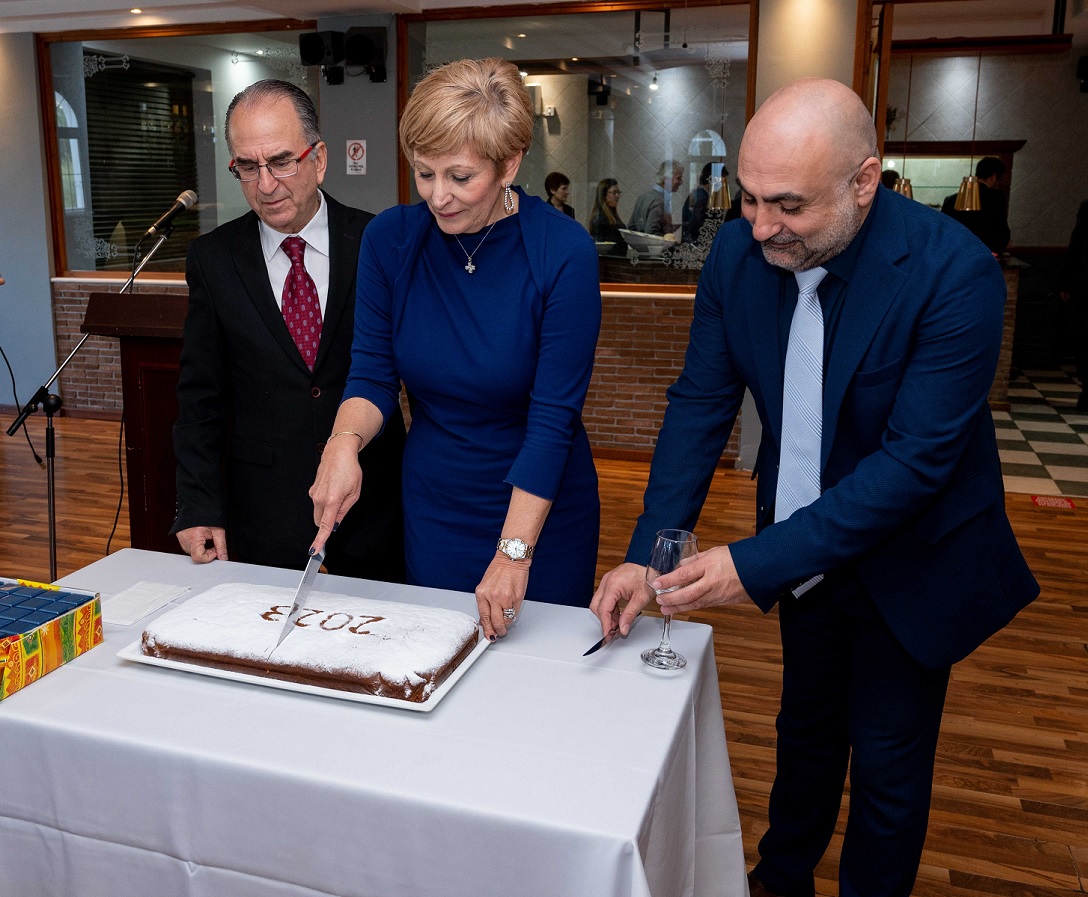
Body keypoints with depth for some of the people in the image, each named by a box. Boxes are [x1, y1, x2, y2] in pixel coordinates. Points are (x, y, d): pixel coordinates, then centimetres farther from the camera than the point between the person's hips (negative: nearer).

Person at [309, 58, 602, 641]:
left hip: (540, 508, -3)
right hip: (431, 506, 3)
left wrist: (515, 552, -23)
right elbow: (373, 373, -3)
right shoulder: (389, 239, -9)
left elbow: (554, 416, -20)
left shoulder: (562, 253, -20)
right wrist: (345, 442, -24)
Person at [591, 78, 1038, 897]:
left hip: (909, 561, -4)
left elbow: (916, 458, -29)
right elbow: (701, 403, -10)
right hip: (802, 546, 5)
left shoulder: (956, 274, -28)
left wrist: (757, 564, -33)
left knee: (887, 766, 12)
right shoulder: (738, 254, -13)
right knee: (805, 727, 24)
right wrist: (647, 556, -19)